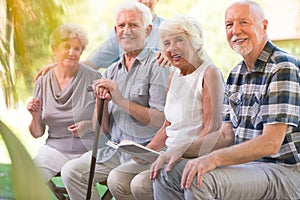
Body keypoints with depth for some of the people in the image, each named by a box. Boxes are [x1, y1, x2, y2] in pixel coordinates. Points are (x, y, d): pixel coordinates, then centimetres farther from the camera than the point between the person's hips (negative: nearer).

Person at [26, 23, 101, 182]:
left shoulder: (93, 78, -5)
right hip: (54, 149, 3)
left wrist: (90, 125, -20)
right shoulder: (42, 83, 7)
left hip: (89, 150, -3)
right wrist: (35, 116, -9)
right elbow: (37, 133, 11)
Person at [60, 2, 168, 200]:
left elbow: (162, 120, -16)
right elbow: (104, 129, 13)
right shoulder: (112, 71, 15)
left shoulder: (157, 65, -5)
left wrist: (121, 100, -16)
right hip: (116, 150, 7)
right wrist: (101, 101, -6)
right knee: (71, 172, -10)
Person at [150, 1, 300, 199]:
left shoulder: (283, 69, -14)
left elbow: (270, 143, -22)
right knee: (167, 172, 1)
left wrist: (213, 159, -31)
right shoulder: (236, 75, 15)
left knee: (200, 180, -29)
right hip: (247, 163, 9)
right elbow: (226, 134, 14)